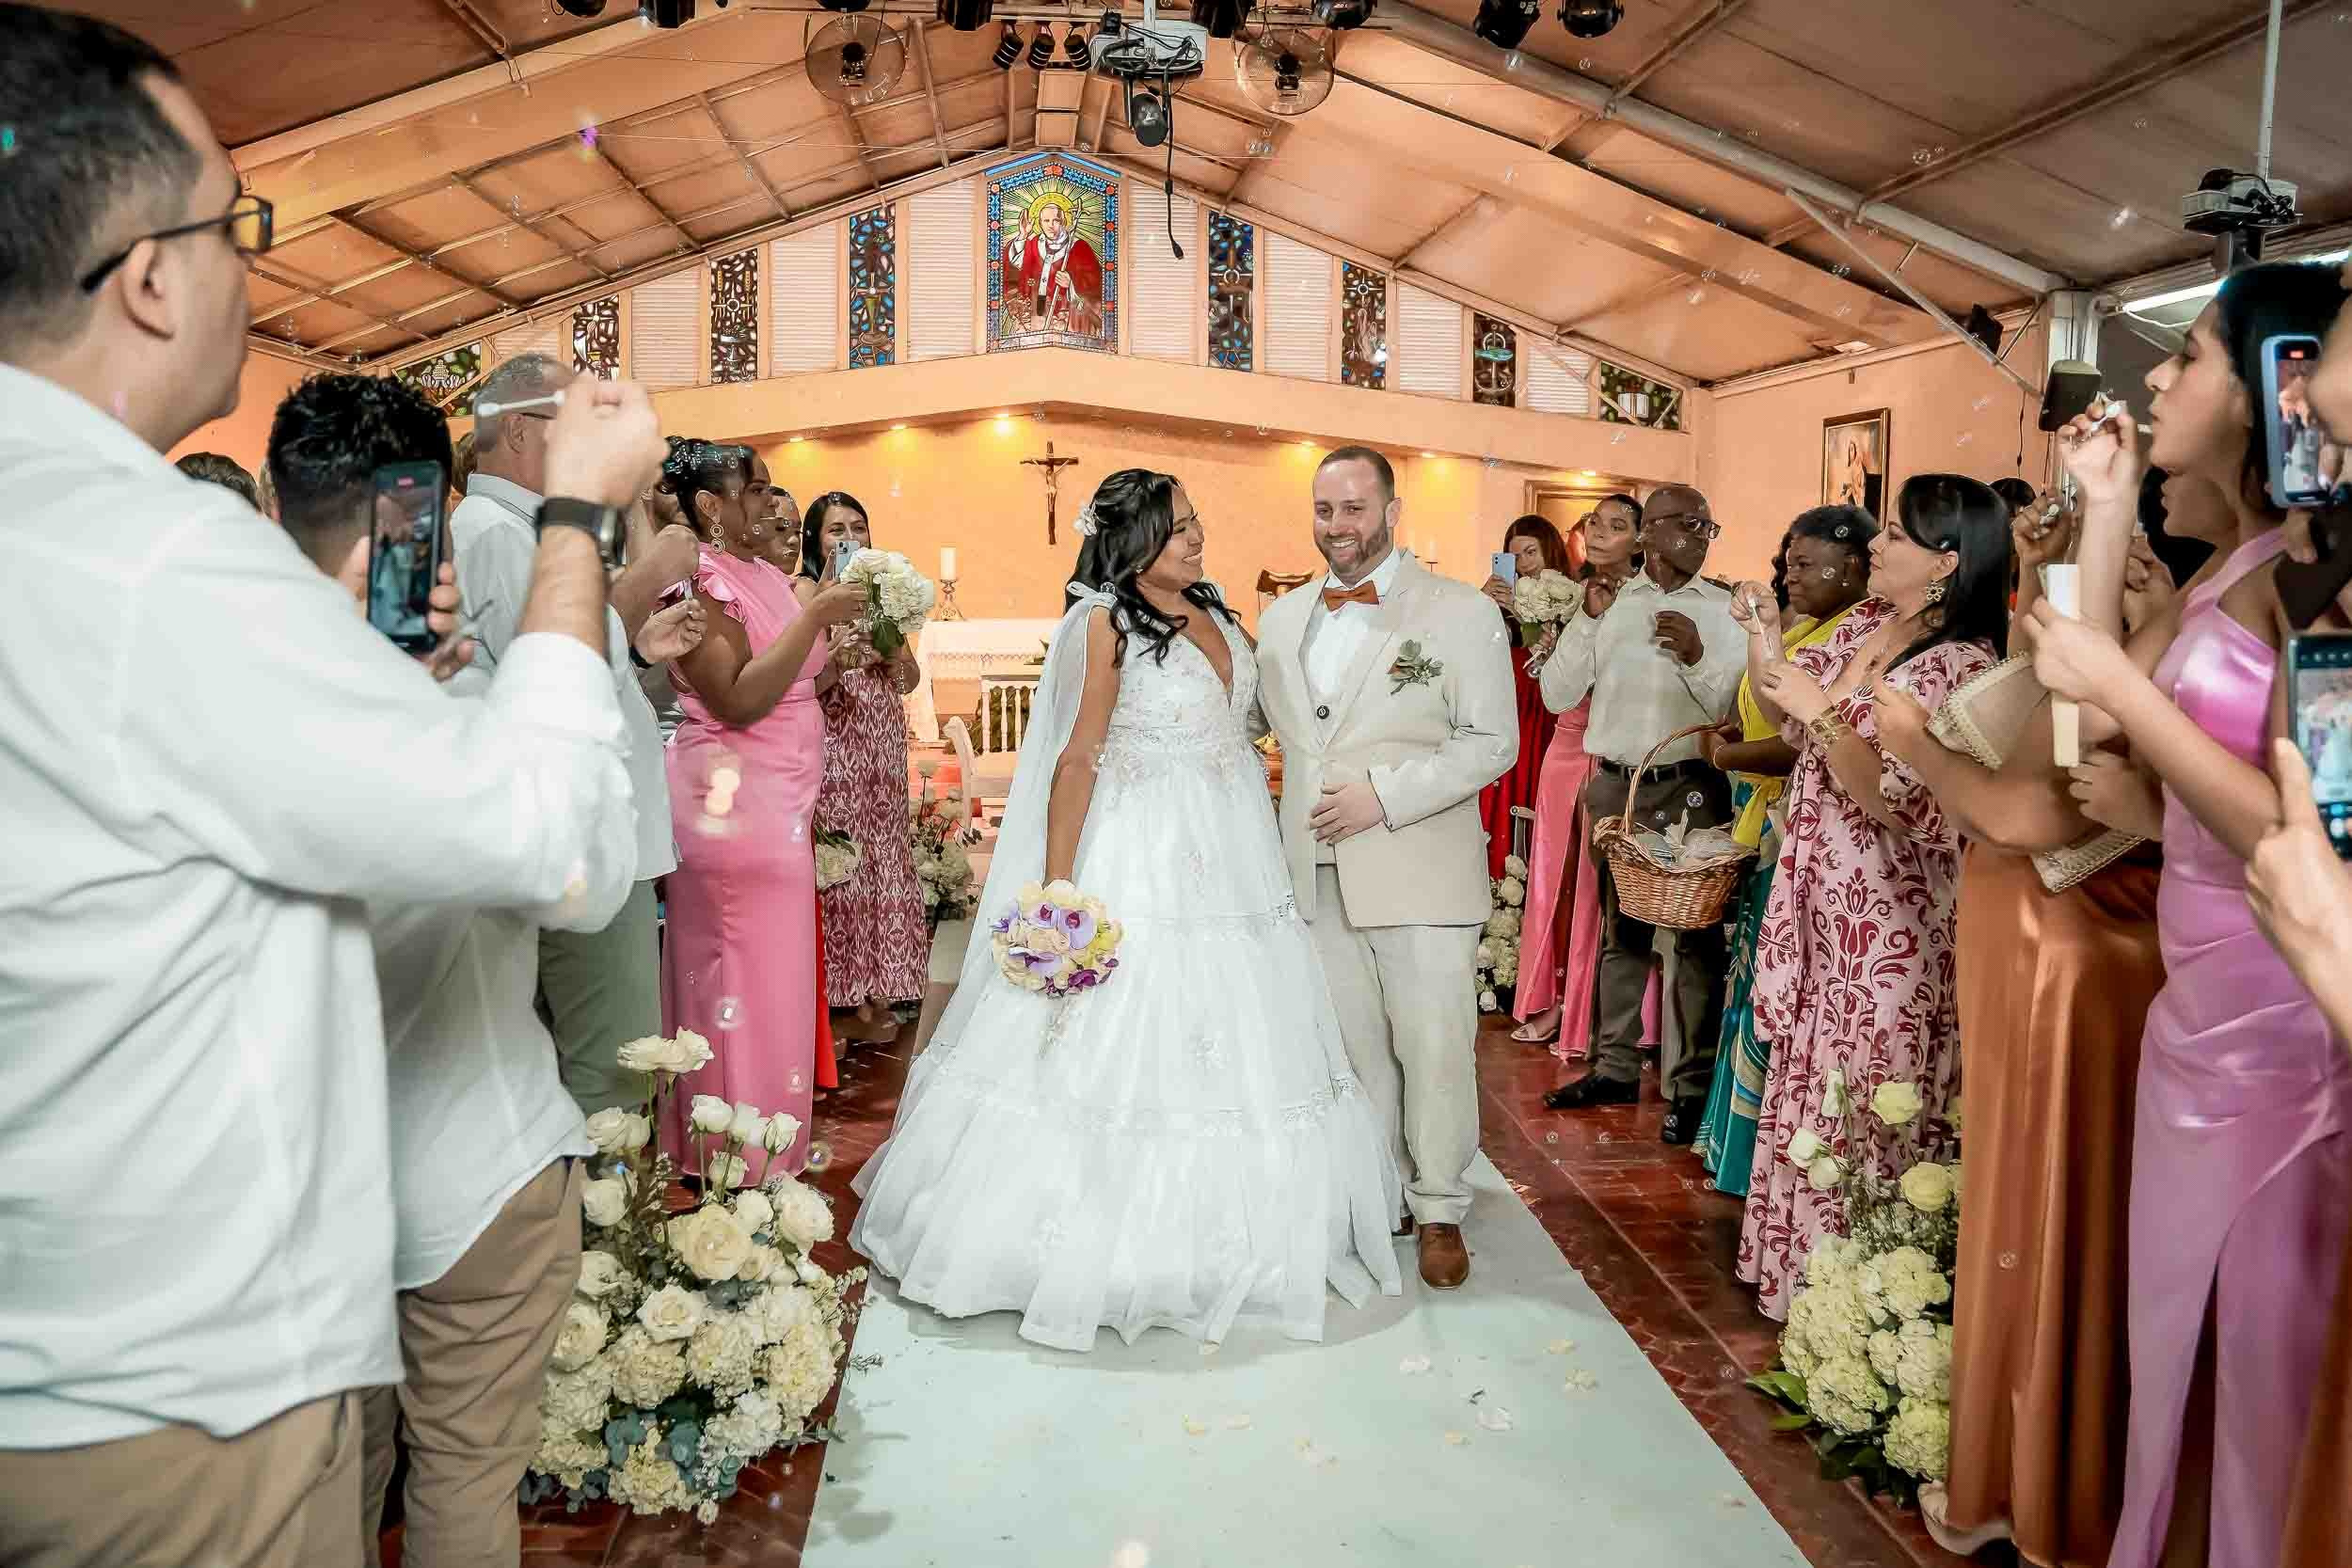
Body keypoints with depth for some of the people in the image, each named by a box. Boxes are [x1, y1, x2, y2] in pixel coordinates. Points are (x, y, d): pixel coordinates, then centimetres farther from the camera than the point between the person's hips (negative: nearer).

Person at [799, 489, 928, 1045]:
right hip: (833, 747, -6)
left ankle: (873, 990, 18)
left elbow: (908, 682, 11)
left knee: (882, 859, 8)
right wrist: (834, 659, -29)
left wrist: (893, 645, -8)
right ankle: (842, 1001, 5)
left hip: (883, 747, 6)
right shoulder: (806, 592, -3)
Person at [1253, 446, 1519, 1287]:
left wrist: (1384, 794, -16)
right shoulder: (1282, 617, 11)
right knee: (1352, 1047, 14)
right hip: (1318, 877, 5)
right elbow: (1268, 722, 20)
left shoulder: (1462, 613, -4)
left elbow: (1493, 742, -8)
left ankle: (1439, 1211, 20)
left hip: (1420, 877, -4)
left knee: (1433, 1051, 2)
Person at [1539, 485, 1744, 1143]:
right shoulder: (1609, 604, 9)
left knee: (1696, 934, -3)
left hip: (1692, 788, -3)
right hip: (1615, 786, 3)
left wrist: (1697, 658, -21)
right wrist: (1589, 620, -5)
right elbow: (1557, 696, 3)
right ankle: (1615, 1068, 24)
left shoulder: (1725, 612, 2)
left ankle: (1691, 1085, 6)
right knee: (1620, 931, 12)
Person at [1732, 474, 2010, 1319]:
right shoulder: (1864, 625, 6)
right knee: (1813, 1089, 17)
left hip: (1888, 927, -8)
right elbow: (1784, 718, 13)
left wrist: (1823, 711, -23)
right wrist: (1763, 639, -2)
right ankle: (1805, 1266, 33)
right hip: (1823, 907, 8)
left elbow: (1894, 802, -21)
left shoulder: (1962, 668, -17)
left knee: (1863, 1110, 3)